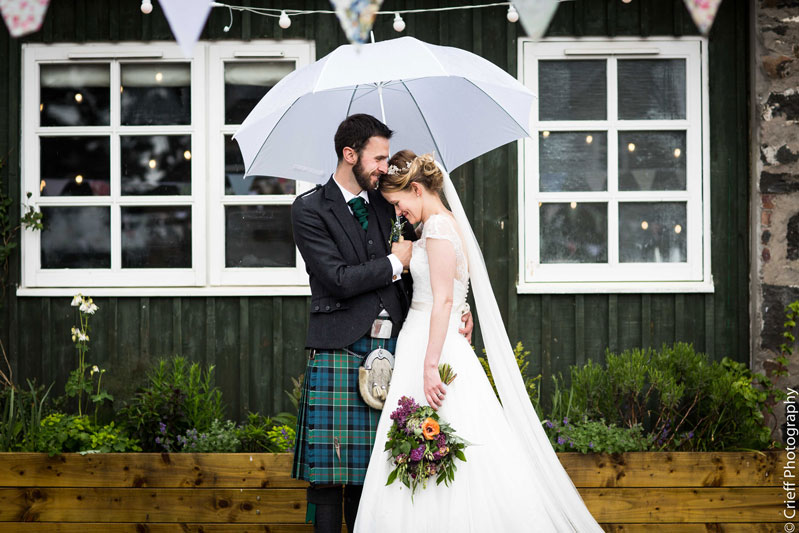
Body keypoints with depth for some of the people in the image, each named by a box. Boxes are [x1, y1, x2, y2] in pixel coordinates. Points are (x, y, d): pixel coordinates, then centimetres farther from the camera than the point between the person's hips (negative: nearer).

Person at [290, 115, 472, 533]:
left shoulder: (386, 205, 15)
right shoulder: (309, 209, -1)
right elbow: (339, 279, -11)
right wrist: (394, 263, -2)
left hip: (390, 349, 5)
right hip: (339, 353, -5)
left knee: (369, 468, 5)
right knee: (328, 469, -5)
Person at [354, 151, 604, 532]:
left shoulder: (438, 226, -12)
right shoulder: (445, 223, 17)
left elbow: (443, 299, -20)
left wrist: (430, 367, -24)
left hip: (433, 346, -10)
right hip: (426, 347, 10)